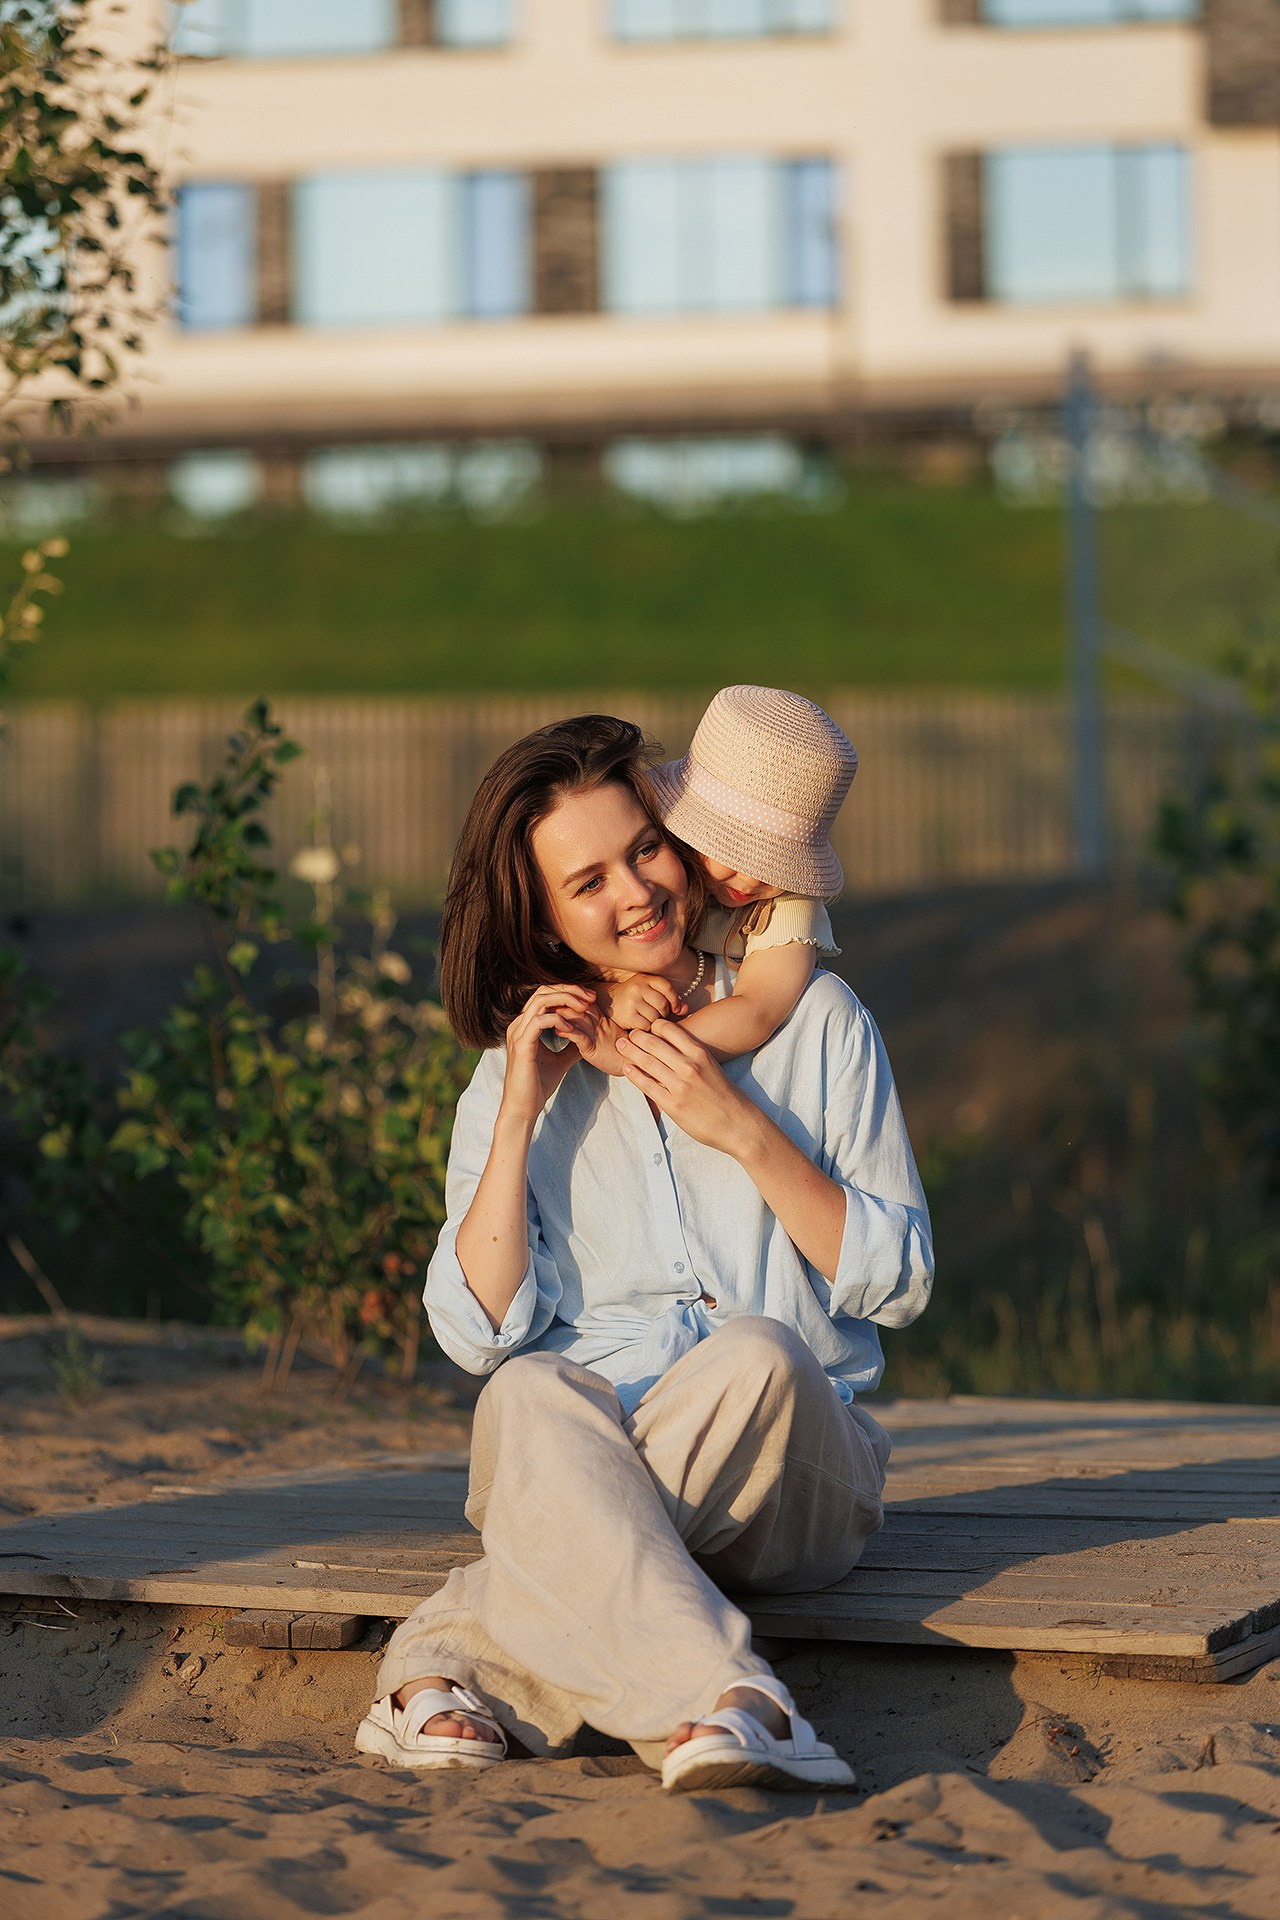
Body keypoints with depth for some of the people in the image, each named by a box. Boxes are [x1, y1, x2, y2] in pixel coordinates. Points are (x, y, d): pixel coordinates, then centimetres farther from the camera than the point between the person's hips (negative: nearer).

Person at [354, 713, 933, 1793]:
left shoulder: (815, 1022, 8)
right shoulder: (519, 1074, 12)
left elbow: (900, 1283, 2)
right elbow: (478, 1334, 2)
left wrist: (741, 1129, -9)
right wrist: (520, 1117, -5)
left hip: (791, 1471, 0)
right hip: (586, 1462, 1)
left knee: (755, 1352, -36)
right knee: (535, 1396, -35)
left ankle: (463, 1663, -36)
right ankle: (728, 1705, -54)